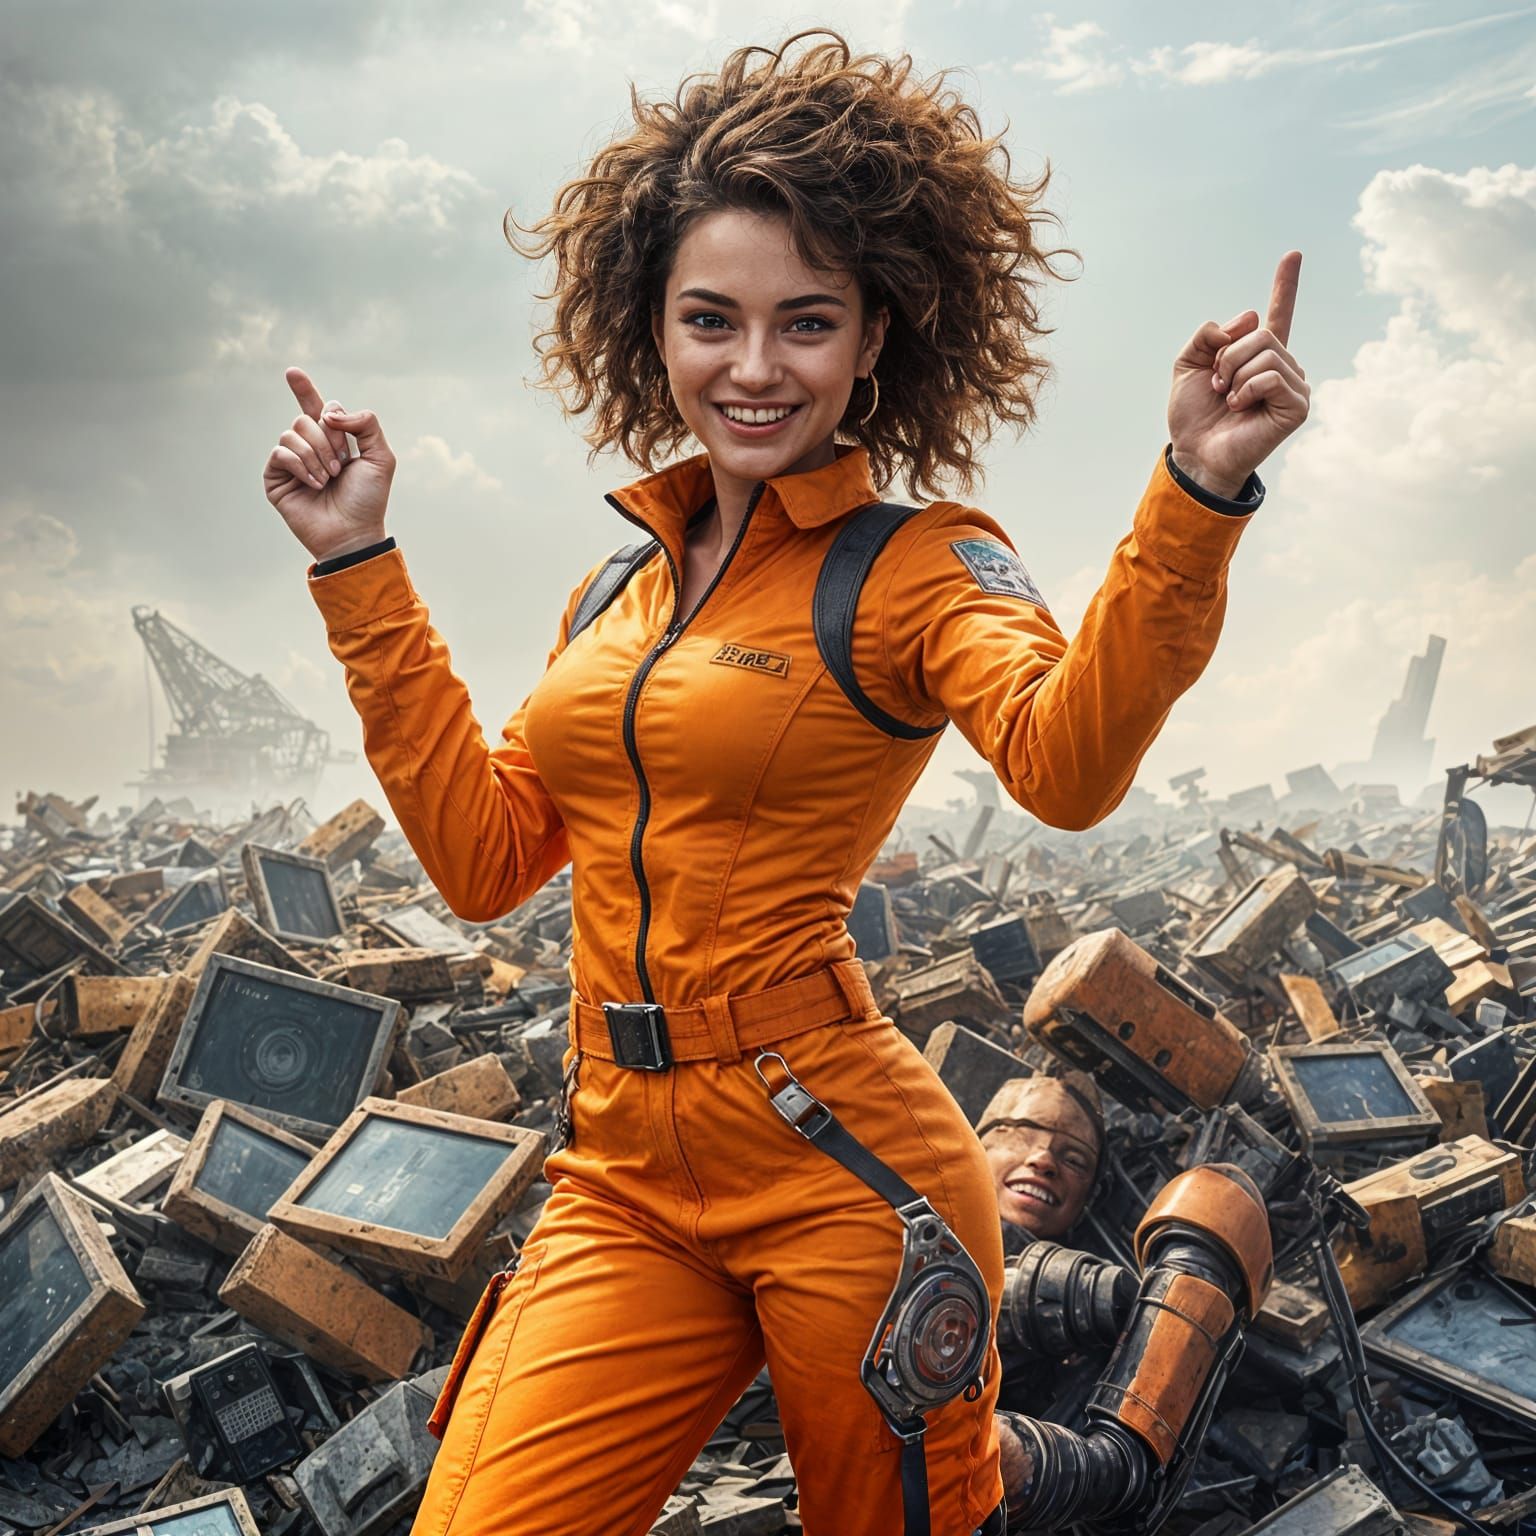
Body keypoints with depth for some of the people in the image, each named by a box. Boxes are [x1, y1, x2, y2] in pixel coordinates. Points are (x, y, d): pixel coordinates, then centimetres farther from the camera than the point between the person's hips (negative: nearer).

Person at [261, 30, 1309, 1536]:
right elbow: (481, 855, 8)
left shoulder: (919, 564, -7)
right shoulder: (623, 588, 11)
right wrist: (360, 569, 9)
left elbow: (1066, 762, -28)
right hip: (624, 1182, 5)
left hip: (838, 1173, -5)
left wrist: (1195, 495, -42)